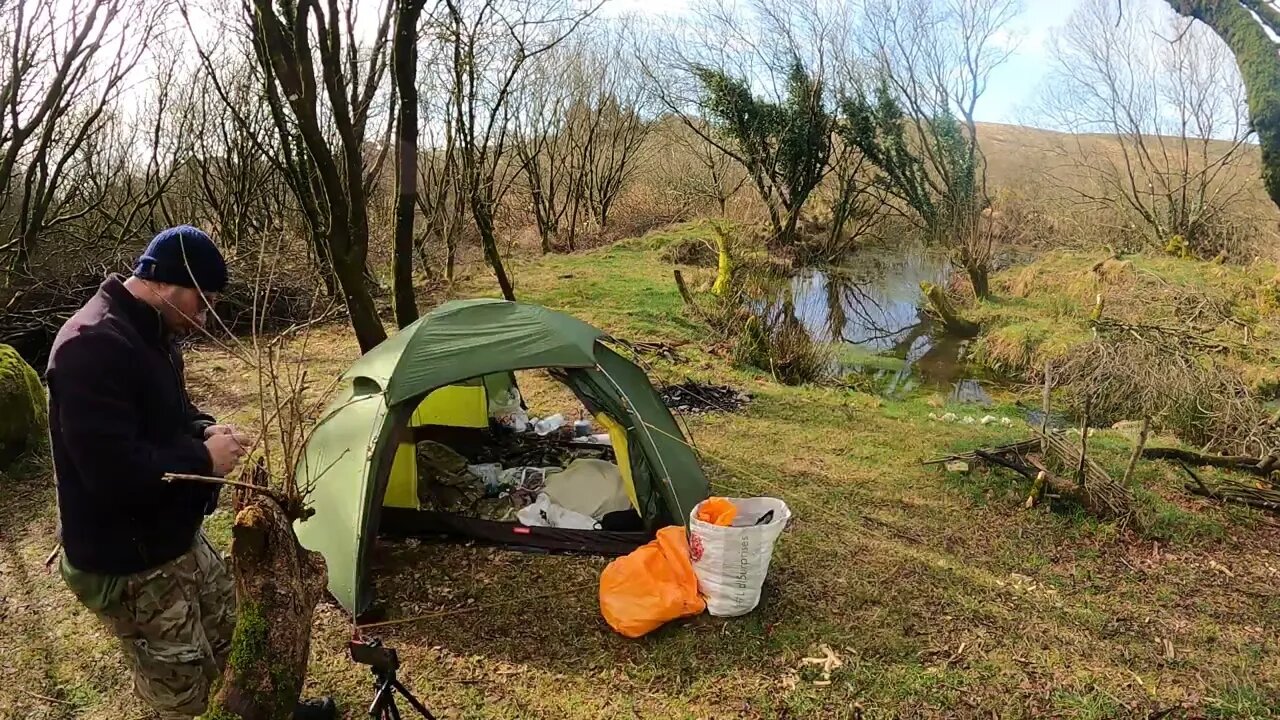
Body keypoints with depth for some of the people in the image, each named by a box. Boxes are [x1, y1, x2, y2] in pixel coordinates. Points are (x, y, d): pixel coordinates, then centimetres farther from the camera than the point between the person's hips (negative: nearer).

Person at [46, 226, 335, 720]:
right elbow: (113, 471, -34)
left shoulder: (148, 333, 4)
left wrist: (204, 430, -1)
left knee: (231, 630, 27)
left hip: (177, 538, 10)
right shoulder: (93, 345, -29)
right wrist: (203, 458, -21)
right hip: (126, 566, -10)